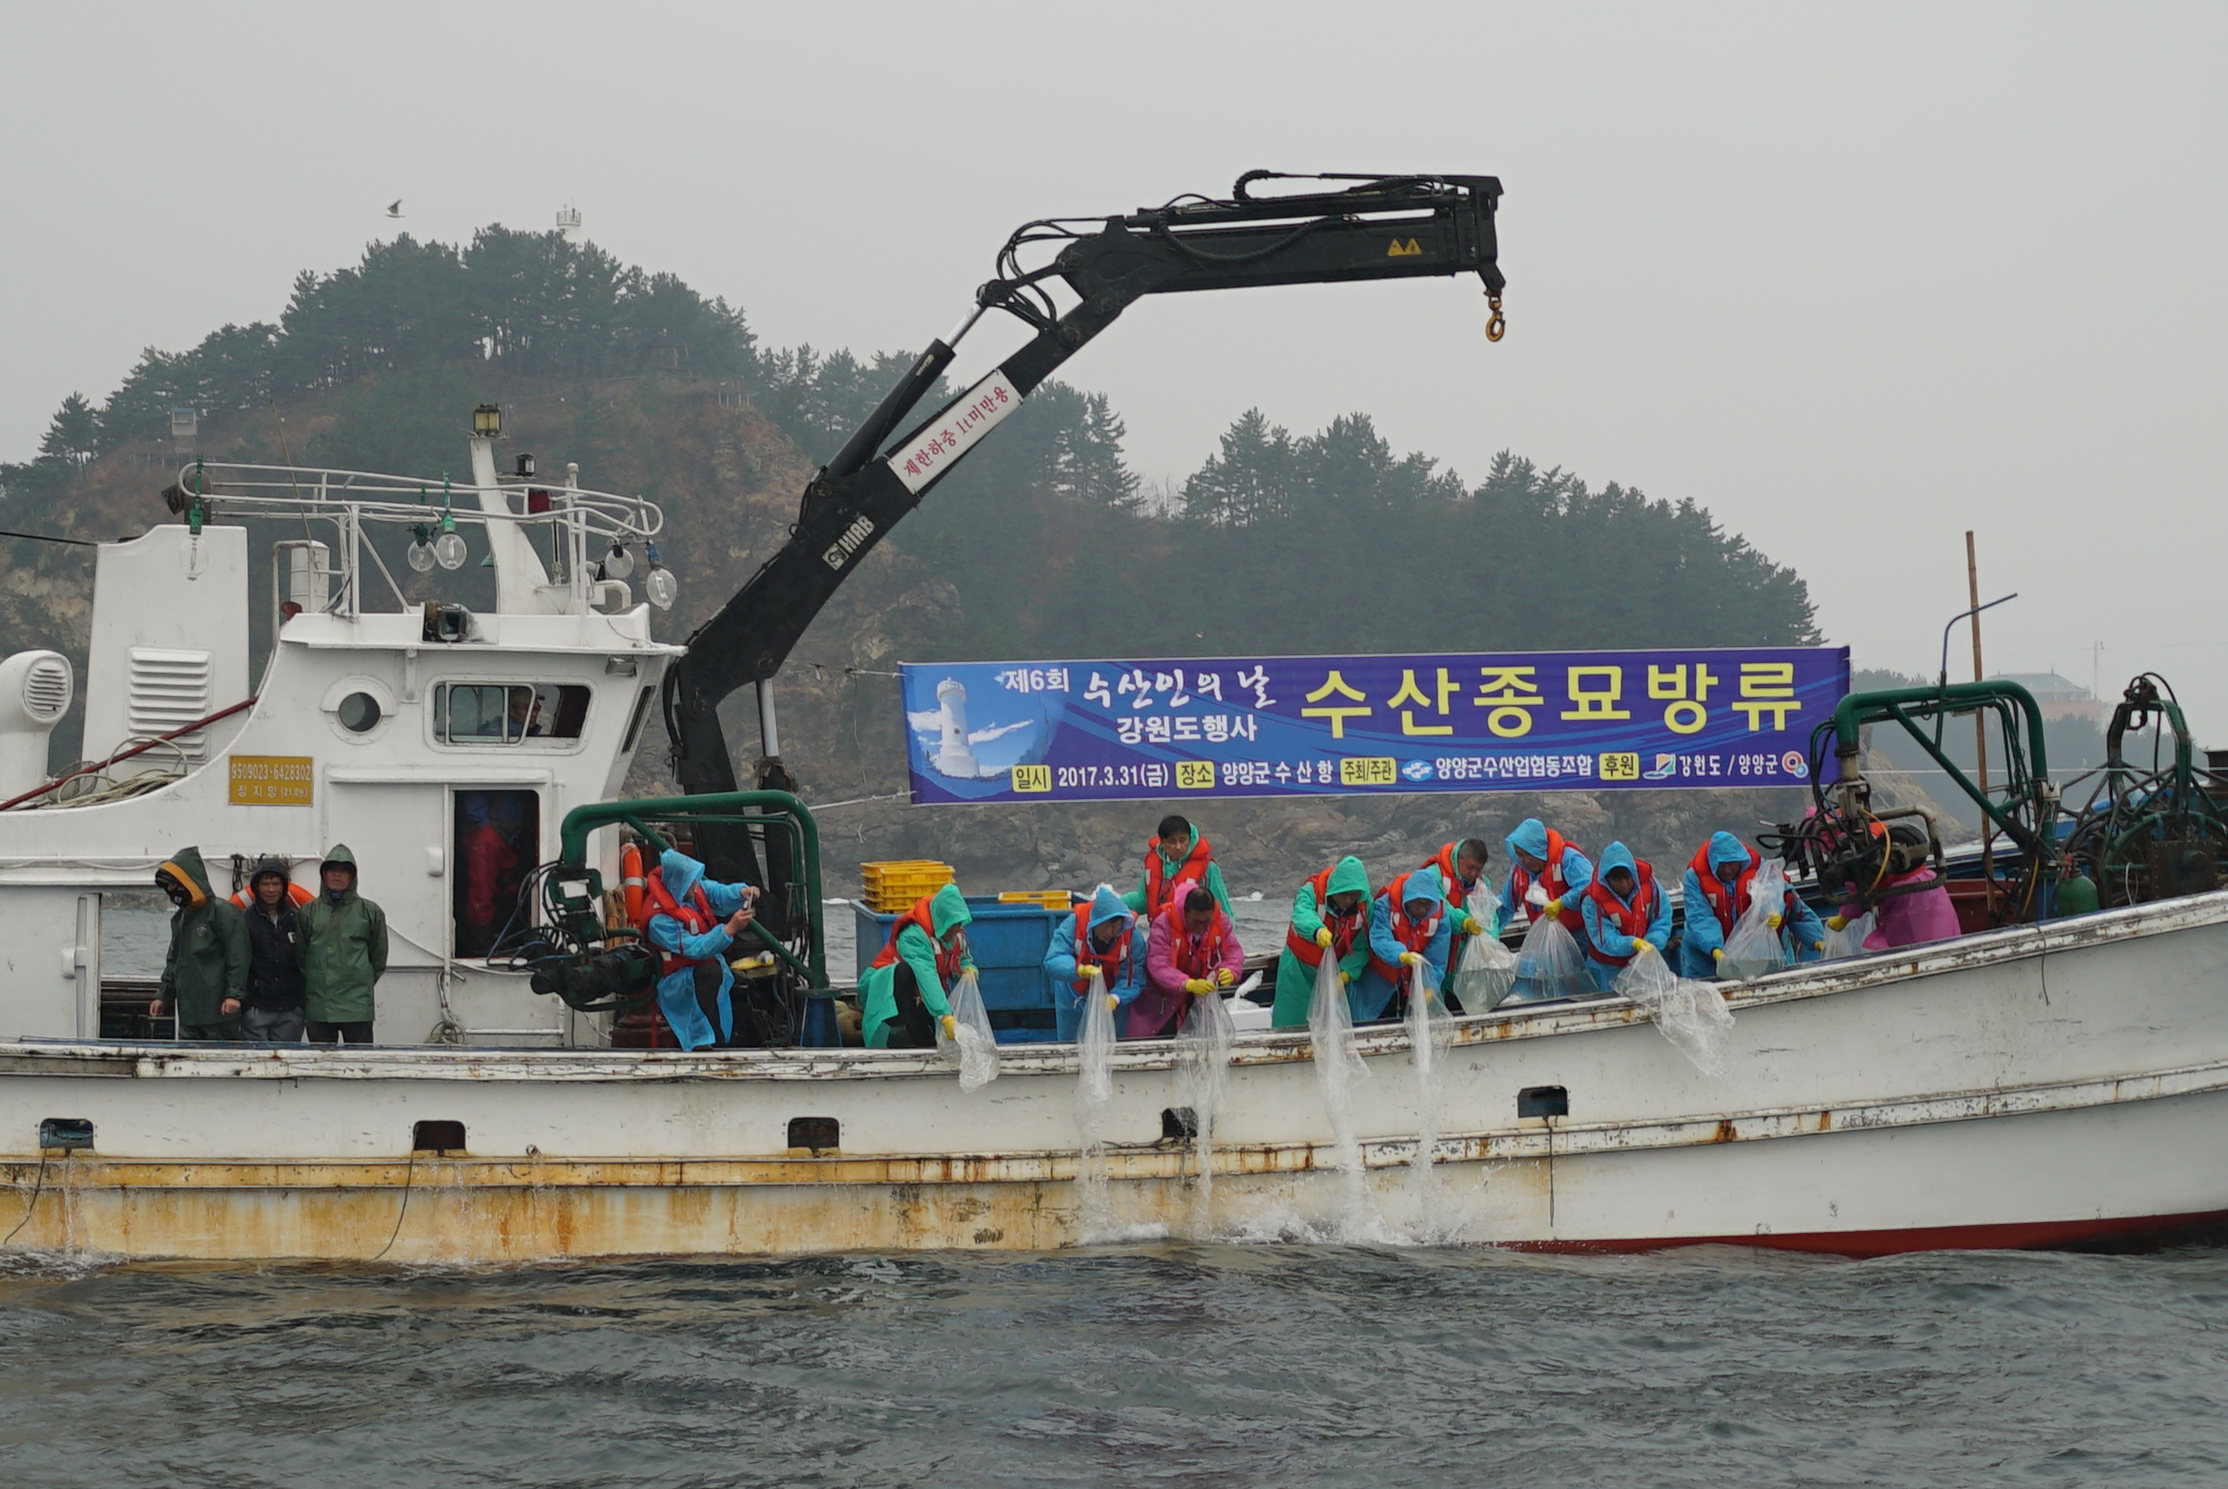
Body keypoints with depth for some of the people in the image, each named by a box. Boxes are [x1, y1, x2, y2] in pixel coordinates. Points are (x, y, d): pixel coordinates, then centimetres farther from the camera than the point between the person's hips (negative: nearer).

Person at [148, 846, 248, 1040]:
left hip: (218, 1011, -8)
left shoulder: (223, 911, -6)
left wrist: (234, 995, -18)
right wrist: (163, 996, 20)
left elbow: (238, 957, -11)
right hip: (188, 1013, 8)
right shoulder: (179, 918, 20)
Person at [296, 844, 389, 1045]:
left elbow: (379, 955, 12)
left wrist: (364, 982, 9)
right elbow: (299, 953, 13)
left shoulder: (370, 912, 6)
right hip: (318, 1004, 1)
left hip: (357, 1005, -1)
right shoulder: (308, 912, 8)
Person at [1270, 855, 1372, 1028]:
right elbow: (1302, 916, -44)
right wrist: (1317, 931, -65)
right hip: (1301, 967, -3)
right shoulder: (1312, 891, -22)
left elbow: (1361, 948, -15)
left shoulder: (1365, 904, -12)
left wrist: (1345, 974, -30)